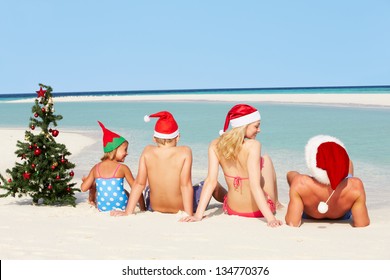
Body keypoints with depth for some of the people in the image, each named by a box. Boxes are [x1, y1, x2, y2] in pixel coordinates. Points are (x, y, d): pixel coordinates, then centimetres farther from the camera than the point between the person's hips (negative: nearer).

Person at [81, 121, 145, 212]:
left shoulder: (96, 168, -1)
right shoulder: (123, 168, -8)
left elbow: (84, 188, 0)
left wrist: (85, 181, 25)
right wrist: (143, 208, 3)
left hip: (102, 208, 2)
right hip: (121, 207, -2)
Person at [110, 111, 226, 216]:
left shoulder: (147, 152, -13)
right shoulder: (185, 152, -20)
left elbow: (139, 184, -11)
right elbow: (186, 185, -22)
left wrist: (128, 212, -6)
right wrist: (189, 215, -19)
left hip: (155, 208, 2)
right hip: (181, 208, -2)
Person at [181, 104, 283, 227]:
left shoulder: (215, 145, -11)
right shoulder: (253, 145, -24)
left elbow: (211, 181, -16)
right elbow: (255, 186, -30)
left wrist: (198, 215, -16)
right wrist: (270, 218, -30)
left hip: (232, 210, 4)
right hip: (258, 211, -4)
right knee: (266, 159, 23)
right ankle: (276, 204, 44)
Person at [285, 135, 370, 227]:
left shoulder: (300, 183, -45)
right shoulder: (356, 186, -43)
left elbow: (292, 224, -40)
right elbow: (361, 225, -35)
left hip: (308, 217, -1)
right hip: (342, 217, 1)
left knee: (291, 174, 26)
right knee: (349, 162, 24)